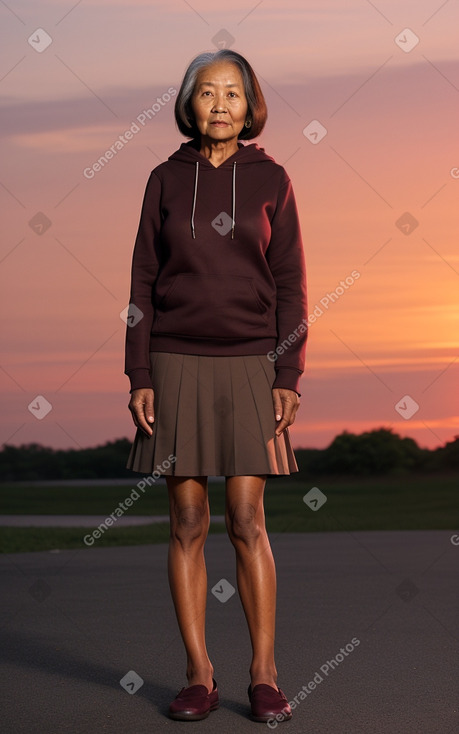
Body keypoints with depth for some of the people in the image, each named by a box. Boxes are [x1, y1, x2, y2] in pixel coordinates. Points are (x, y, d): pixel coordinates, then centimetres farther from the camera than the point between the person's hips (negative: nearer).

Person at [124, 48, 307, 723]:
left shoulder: (270, 178, 5)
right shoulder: (166, 179, 7)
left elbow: (290, 283, 4)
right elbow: (144, 282, 7)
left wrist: (289, 376, -4)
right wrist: (140, 376, -1)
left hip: (250, 363, -1)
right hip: (177, 363, 1)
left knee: (247, 521, -4)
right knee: (188, 522, 1)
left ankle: (264, 675, 3)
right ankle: (199, 676, 6)